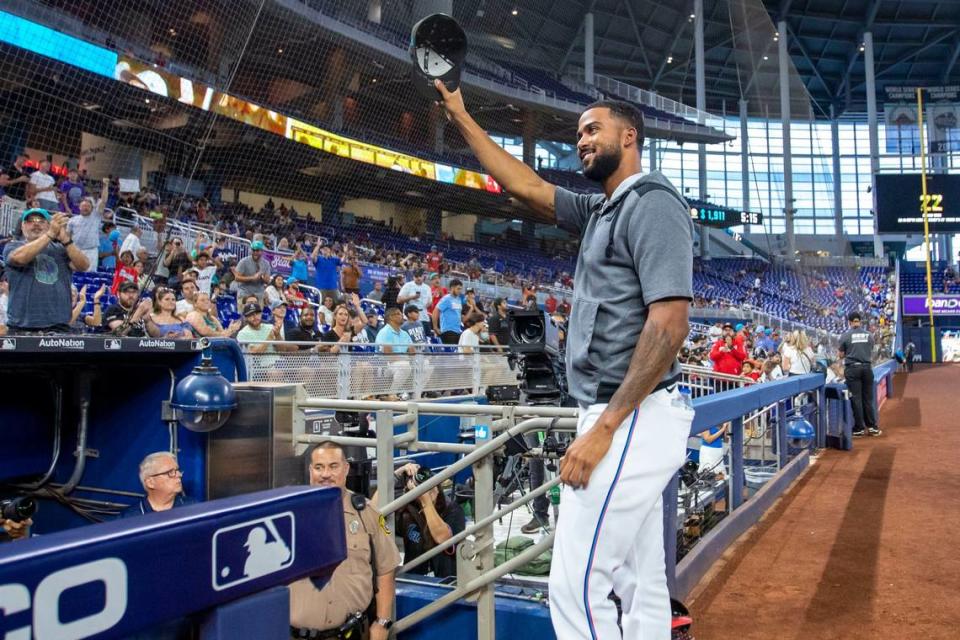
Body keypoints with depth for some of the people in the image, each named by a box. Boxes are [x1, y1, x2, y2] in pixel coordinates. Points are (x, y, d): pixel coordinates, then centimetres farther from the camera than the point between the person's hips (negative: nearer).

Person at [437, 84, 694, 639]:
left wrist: (603, 428, -23)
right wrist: (462, 119, 28)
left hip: (633, 421, -10)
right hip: (628, 419, 10)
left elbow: (670, 325, -20)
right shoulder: (601, 210, 17)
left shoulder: (652, 201, -11)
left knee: (577, 590, -7)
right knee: (641, 586, 14)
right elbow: (527, 186, 25)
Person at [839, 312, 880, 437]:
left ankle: (860, 428, 4)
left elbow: (841, 355, 3)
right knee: (868, 398, 9)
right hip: (867, 367, 3)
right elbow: (871, 353, 15)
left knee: (856, 398, 1)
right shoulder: (869, 335, 5)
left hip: (852, 368, -3)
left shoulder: (845, 336, -4)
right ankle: (872, 426, 11)